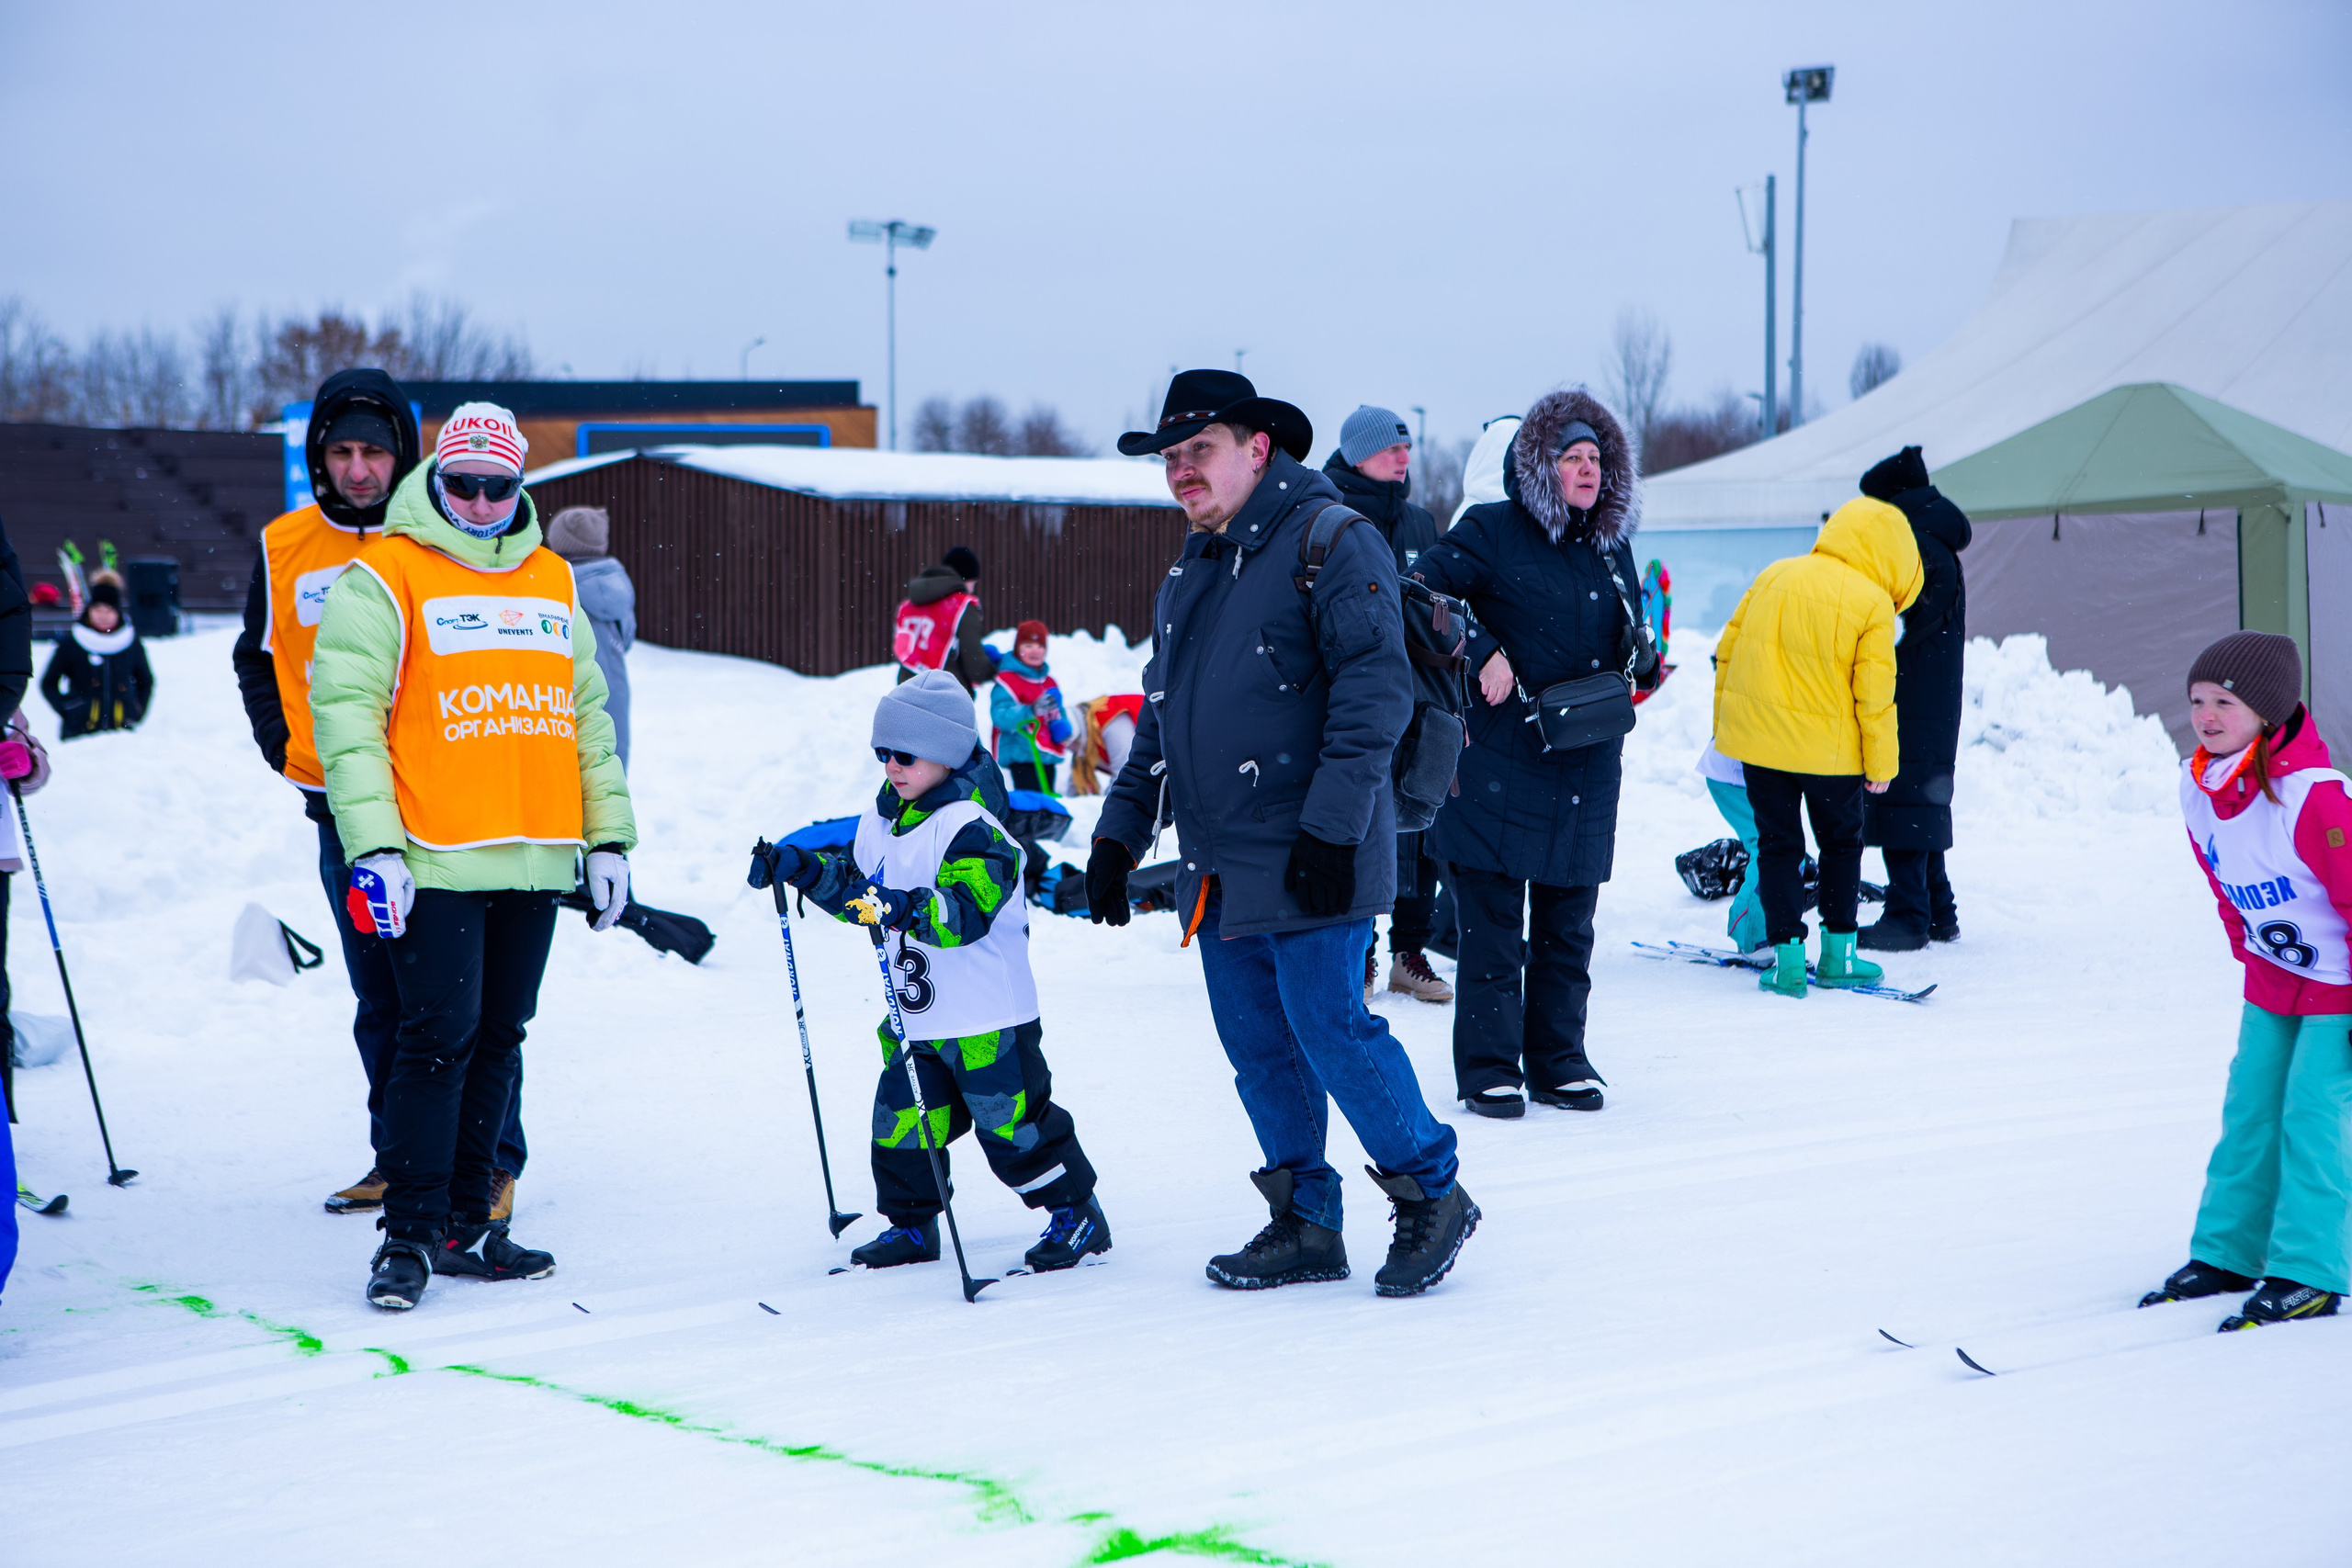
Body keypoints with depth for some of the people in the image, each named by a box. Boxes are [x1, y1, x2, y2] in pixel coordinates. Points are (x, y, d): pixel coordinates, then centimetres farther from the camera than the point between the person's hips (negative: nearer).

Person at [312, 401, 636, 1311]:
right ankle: (410, 1234, -2)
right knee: (438, 1039, -8)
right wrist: (372, 845, -15)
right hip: (437, 859, -5)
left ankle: (466, 1223, 17)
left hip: (536, 860, 5)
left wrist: (607, 837, 15)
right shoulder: (385, 578, -2)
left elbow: (587, 714, 21)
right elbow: (346, 713, -7)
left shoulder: (552, 583, 16)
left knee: (497, 1041, 9)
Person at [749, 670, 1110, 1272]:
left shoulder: (971, 827, -17)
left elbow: (968, 910, -29)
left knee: (1011, 1121, -1)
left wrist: (910, 907, -44)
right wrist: (803, 869, 8)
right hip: (913, 1018, 8)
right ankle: (911, 1224, 24)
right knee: (901, 1120, 8)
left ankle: (1077, 1213, 14)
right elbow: (856, 884, 22)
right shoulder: (882, 822, 9)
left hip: (987, 1017, -8)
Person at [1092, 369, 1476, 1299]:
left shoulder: (1329, 543, -8)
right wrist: (1118, 834, 16)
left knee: (1329, 1030, -8)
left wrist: (1331, 824, -21)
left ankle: (1430, 1196, 9)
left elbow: (1376, 690, -16)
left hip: (1307, 865, -8)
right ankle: (1304, 1225, 19)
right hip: (1218, 871, 8)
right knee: (1256, 1048, 9)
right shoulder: (1189, 577, 18)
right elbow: (1159, 725, 25)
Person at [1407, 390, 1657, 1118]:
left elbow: (1624, 645, 24)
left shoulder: (1611, 547, 14)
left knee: (1568, 928, 11)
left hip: (1587, 773, 6)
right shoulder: (1493, 533, -5)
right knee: (1492, 927, -2)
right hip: (1501, 762, -5)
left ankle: (1558, 1060, 20)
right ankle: (1489, 1070, 5)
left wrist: (1643, 667, 3)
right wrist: (1481, 653, -18)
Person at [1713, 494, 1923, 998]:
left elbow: (1728, 649, 8)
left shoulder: (1774, 576, 5)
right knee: (1841, 843, 17)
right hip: (1829, 745, -3)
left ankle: (1787, 957, 4)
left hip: (1756, 735, 3)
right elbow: (1874, 692, -10)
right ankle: (1837, 956, 20)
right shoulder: (1874, 603, -8)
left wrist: (1725, 722, 17)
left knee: (1777, 844, 11)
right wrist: (1880, 763, 0)